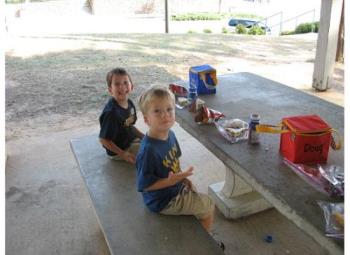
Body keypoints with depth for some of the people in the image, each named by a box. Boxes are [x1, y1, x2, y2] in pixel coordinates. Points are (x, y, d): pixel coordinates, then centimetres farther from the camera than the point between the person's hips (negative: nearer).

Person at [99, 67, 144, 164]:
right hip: (119, 149, -8)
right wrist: (122, 154, -25)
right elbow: (103, 140, -26)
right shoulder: (111, 112, -31)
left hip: (132, 139, 8)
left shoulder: (130, 104, -5)